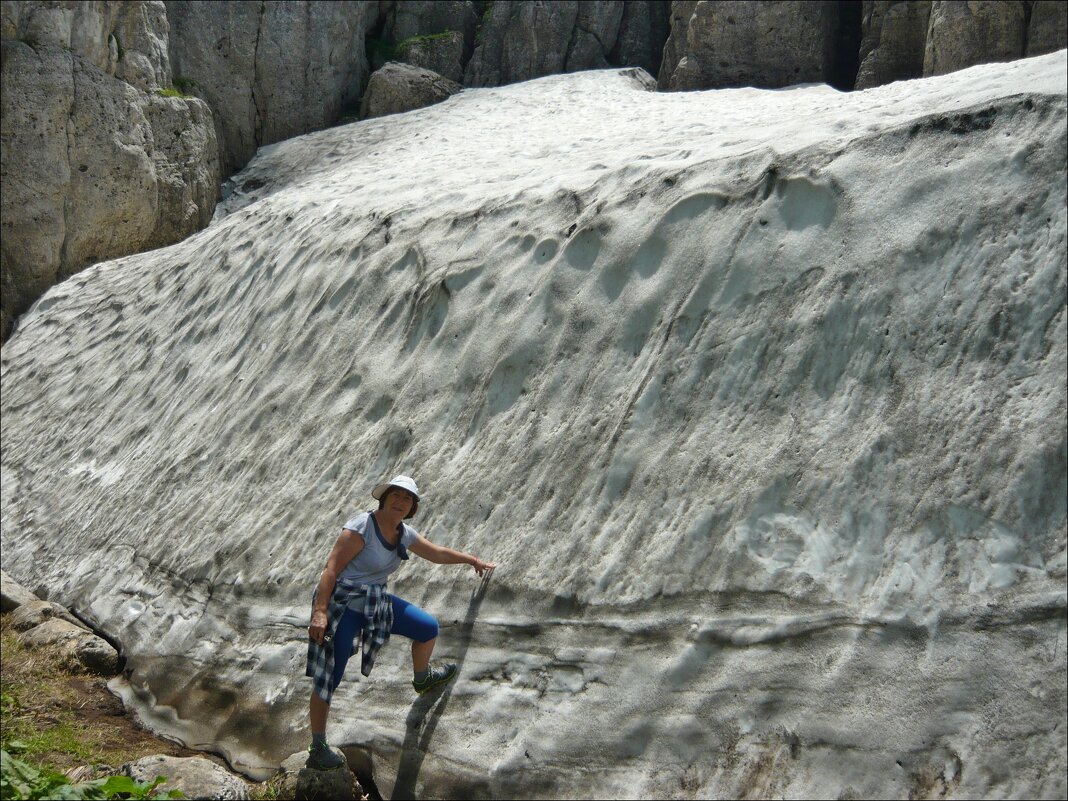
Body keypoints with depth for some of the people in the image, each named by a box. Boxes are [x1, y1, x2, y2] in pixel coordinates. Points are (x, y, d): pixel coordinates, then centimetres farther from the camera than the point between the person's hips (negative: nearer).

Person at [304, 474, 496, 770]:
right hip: (342, 605, -8)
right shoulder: (361, 528, -19)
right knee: (329, 680, -6)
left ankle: (422, 679, 40)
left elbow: (438, 553, 21)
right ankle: (317, 750, 7)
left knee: (429, 628, 12)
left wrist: (473, 560, 29)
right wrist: (320, 612, -28)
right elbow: (331, 569, -22)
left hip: (376, 603, 8)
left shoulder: (404, 534, 5)